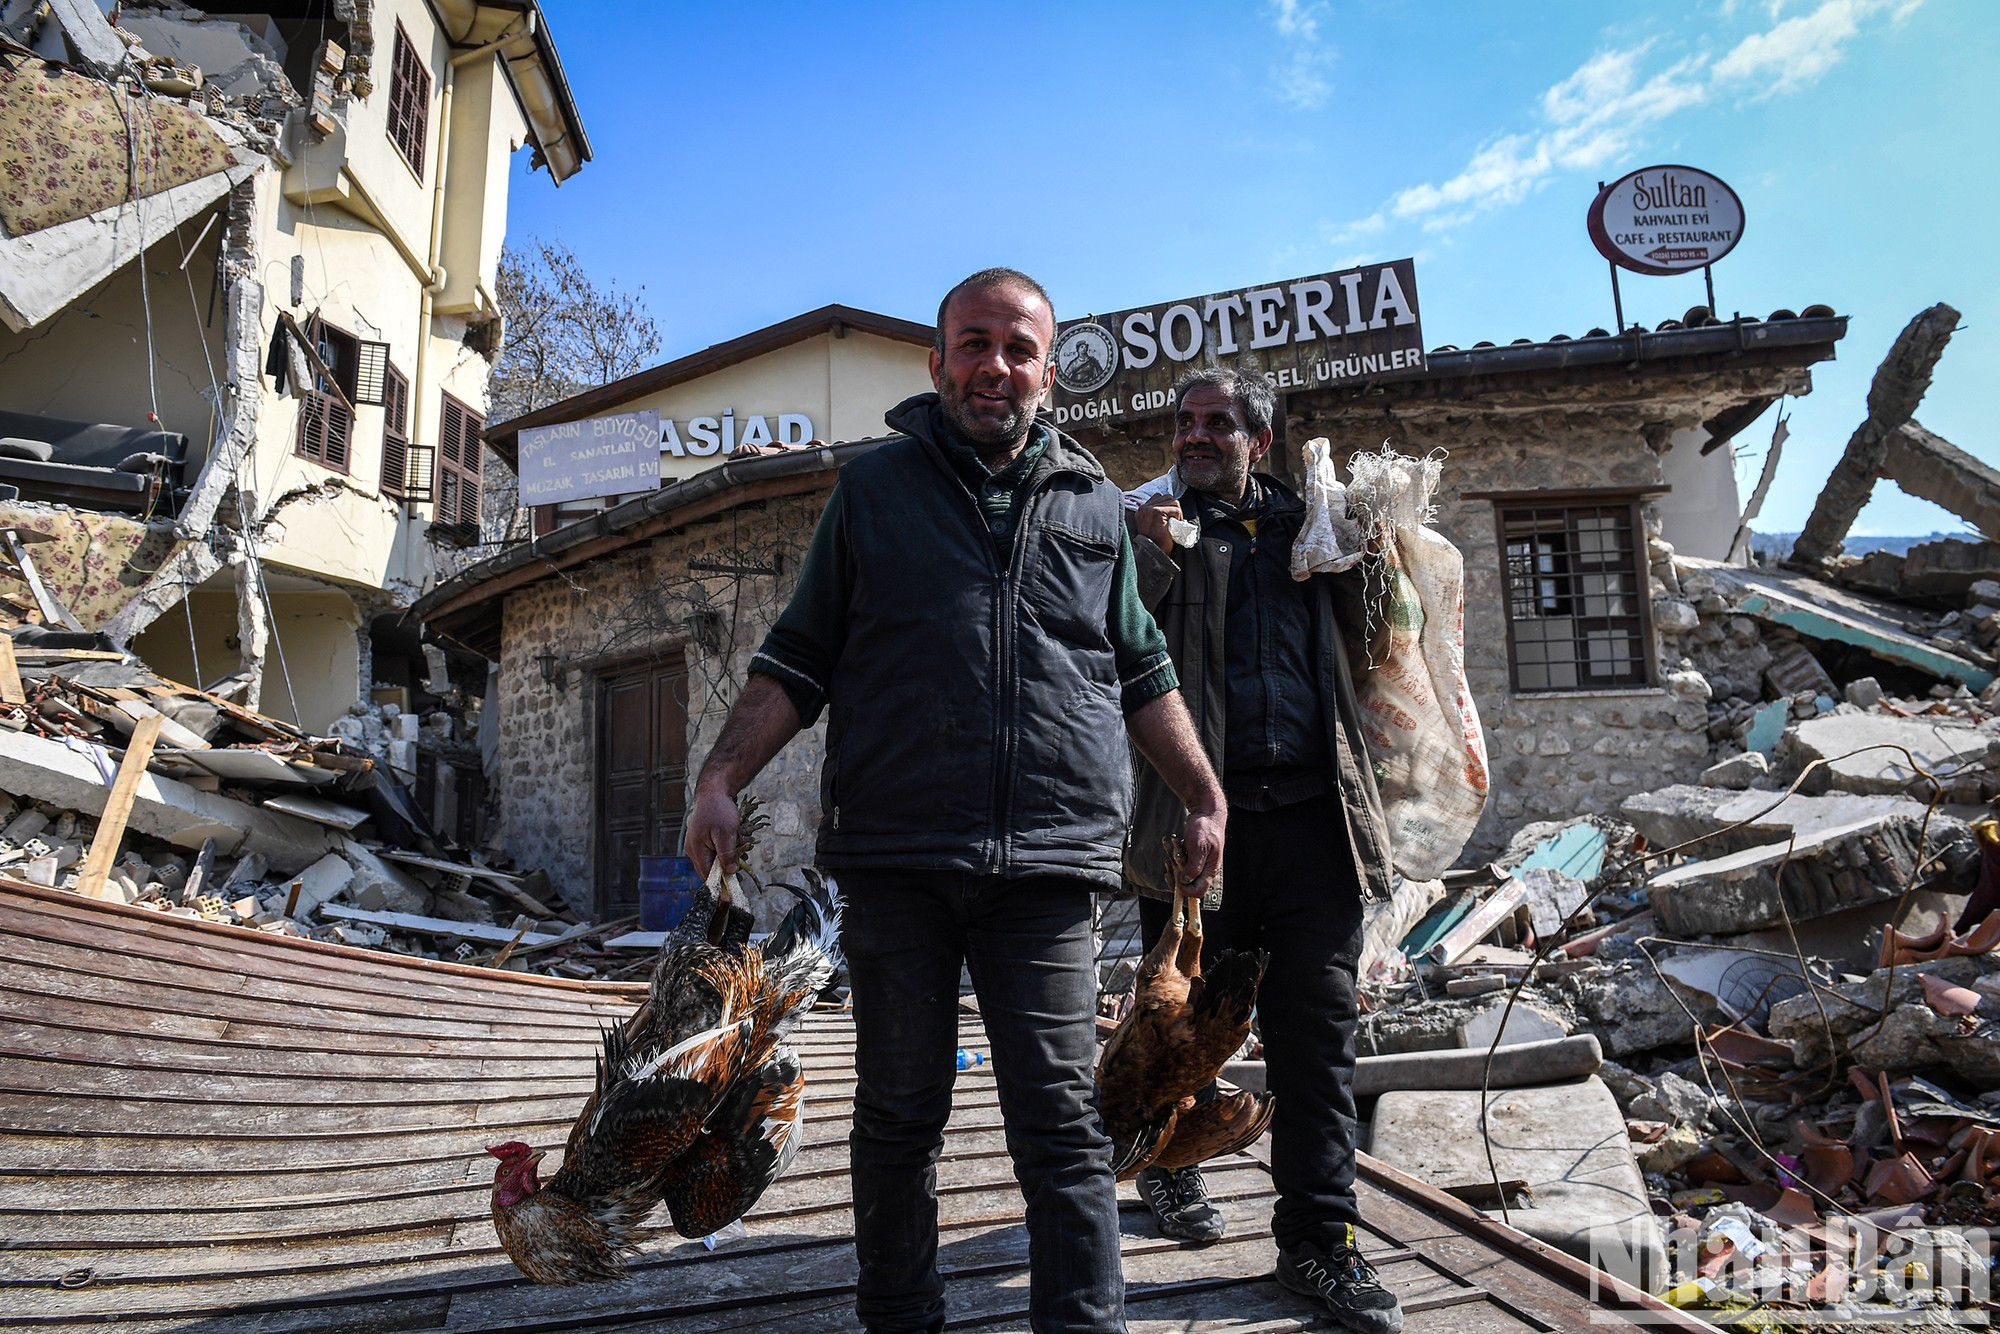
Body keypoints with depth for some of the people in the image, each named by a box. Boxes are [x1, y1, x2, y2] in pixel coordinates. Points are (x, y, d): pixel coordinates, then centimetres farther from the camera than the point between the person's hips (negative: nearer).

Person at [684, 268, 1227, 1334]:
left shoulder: (1093, 503, 15)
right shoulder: (873, 488, 10)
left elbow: (1142, 675, 19)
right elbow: (798, 660, 9)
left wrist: (1206, 797, 14)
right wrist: (721, 778, -2)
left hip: (1045, 864, 1)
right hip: (894, 857, 0)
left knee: (1059, 1123, 2)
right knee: (899, 1114, 11)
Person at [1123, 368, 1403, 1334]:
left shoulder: (1305, 523, 15)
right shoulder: (1150, 524, 7)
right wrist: (1151, 557, -19)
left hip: (1311, 818, 2)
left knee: (1318, 1037, 5)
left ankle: (1320, 1241, 15)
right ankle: (1167, 1165, 37)